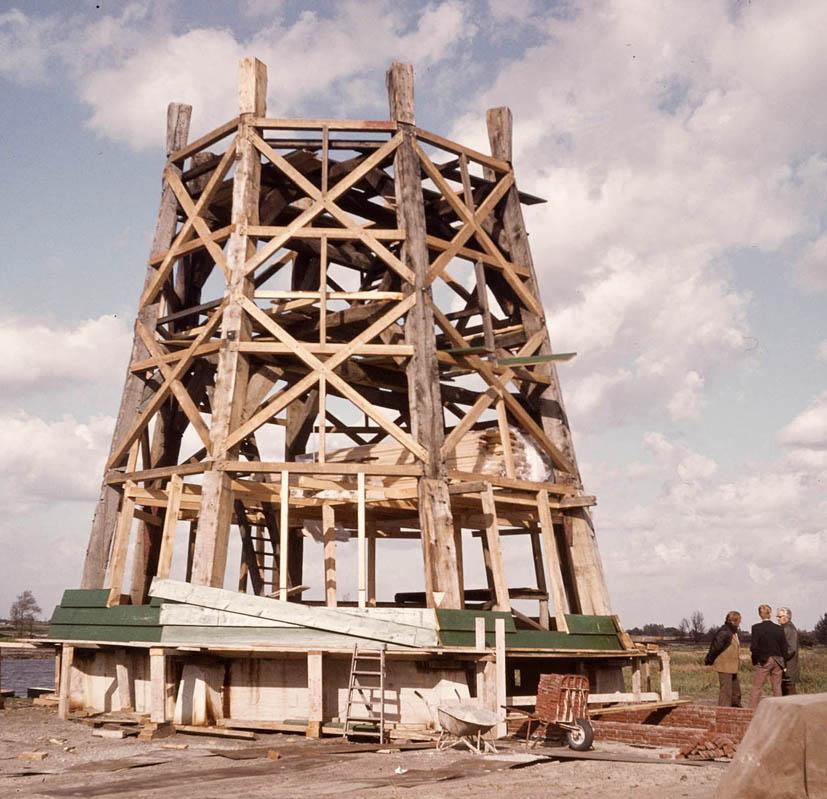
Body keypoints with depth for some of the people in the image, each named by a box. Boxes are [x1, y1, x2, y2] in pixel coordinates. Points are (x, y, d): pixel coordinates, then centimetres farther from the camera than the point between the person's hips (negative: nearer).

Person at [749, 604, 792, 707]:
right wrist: (783, 663, 10)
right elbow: (785, 648, 3)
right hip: (777, 661, 3)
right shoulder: (778, 629, 1)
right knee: (777, 688, 11)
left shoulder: (756, 628, -10)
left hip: (763, 661, -3)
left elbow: (754, 647, -15)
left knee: (756, 687, 2)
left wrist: (757, 658, 3)